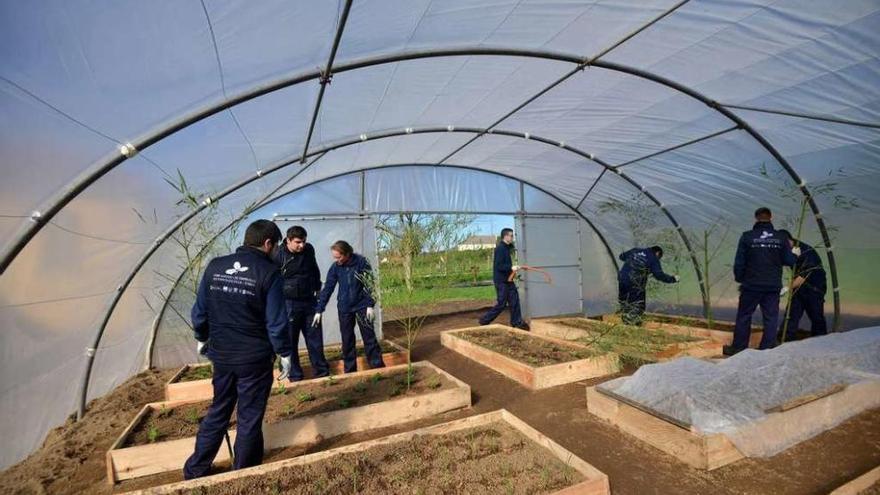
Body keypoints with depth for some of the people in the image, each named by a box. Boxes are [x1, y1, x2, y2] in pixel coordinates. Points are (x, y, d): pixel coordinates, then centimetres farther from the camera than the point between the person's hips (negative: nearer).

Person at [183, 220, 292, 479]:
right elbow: (276, 321, -14)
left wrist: (202, 339, 22)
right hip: (255, 358, -5)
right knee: (249, 418, 10)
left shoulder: (215, 266, -1)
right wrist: (285, 353, -2)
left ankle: (195, 470, 36)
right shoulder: (268, 272, -15)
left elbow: (200, 310, 6)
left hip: (221, 354, 5)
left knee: (218, 412, 23)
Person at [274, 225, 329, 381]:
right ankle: (294, 374, 20)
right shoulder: (279, 255, -14)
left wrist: (318, 289, 16)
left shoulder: (309, 249, -1)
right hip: (289, 303, -4)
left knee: (315, 336, 12)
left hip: (309, 300, 4)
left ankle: (321, 369, 24)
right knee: (290, 340, 6)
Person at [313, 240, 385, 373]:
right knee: (347, 340, 8)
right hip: (344, 309, 3)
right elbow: (327, 288, -2)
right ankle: (350, 370, 20)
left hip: (362, 306, -3)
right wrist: (319, 310, -3)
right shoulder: (335, 267, -5)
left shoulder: (361, 262, -13)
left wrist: (370, 305, -12)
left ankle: (378, 367, 13)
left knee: (369, 337, 3)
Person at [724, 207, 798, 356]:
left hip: (751, 285, -2)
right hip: (773, 286, 2)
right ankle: (767, 349, 12)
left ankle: (738, 348, 15)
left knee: (744, 316, 8)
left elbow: (739, 262, -6)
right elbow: (789, 261, 2)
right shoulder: (781, 237, -1)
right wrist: (795, 255, 25)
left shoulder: (747, 236, -8)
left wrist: (739, 278, 8)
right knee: (770, 318, 10)